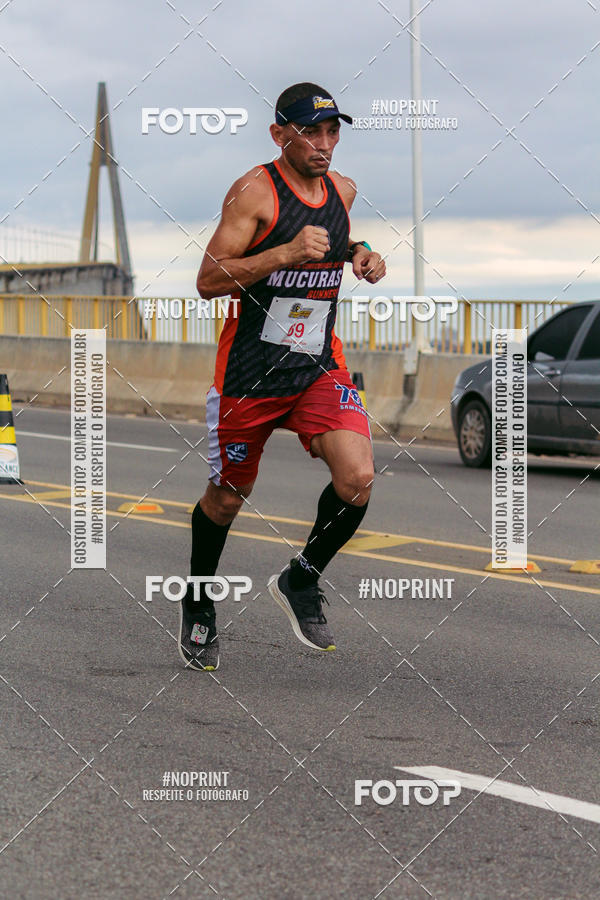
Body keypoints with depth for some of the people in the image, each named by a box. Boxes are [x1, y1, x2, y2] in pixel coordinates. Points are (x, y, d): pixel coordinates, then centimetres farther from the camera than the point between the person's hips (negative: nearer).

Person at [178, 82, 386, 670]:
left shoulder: (342, 190, 6)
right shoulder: (254, 191, -13)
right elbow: (209, 280, -18)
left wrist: (359, 255, 7)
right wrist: (287, 253, -27)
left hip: (319, 366, 4)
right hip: (251, 368, -4)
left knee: (357, 478, -17)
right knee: (227, 496, 10)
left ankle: (301, 581, 7)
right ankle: (198, 605, 36)